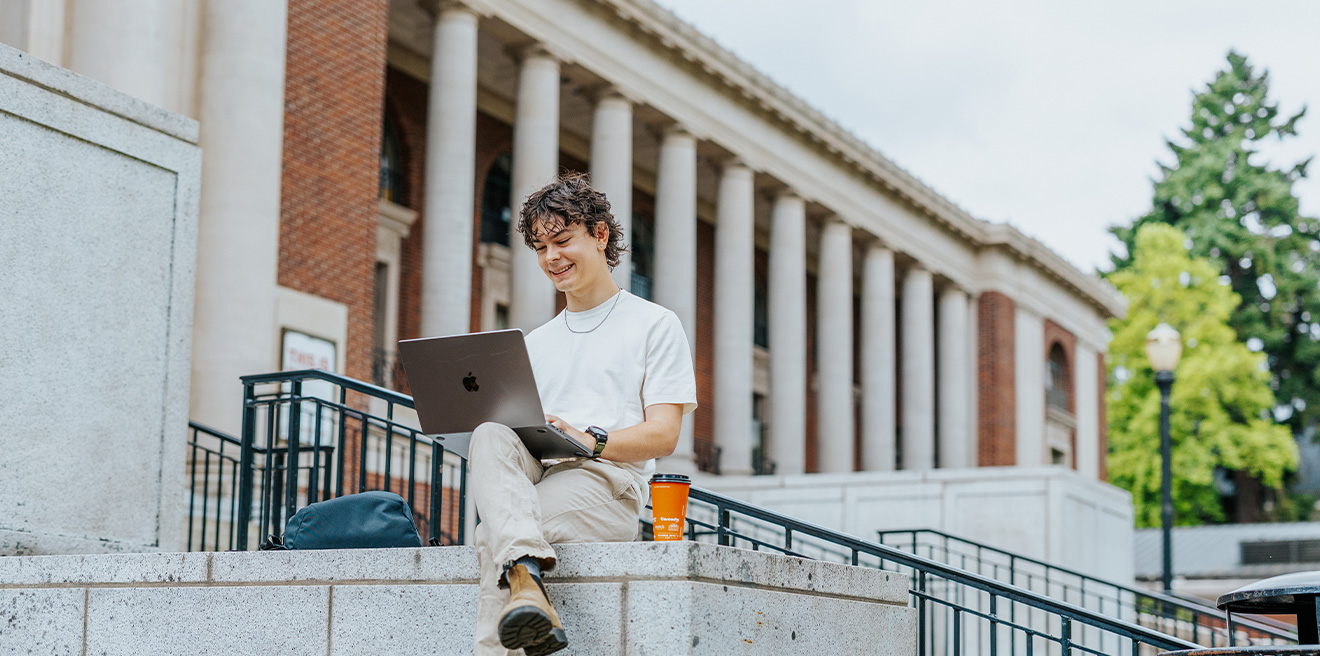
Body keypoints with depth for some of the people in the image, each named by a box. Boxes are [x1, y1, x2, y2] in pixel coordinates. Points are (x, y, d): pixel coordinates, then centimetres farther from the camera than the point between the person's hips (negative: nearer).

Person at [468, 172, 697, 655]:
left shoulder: (655, 325, 13)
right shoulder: (534, 344, 30)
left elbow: (663, 435, 1)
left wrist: (590, 442, -17)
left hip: (608, 487, -4)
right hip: (534, 476, 4)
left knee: (494, 536, -33)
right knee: (492, 435, -33)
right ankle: (526, 571, -52)